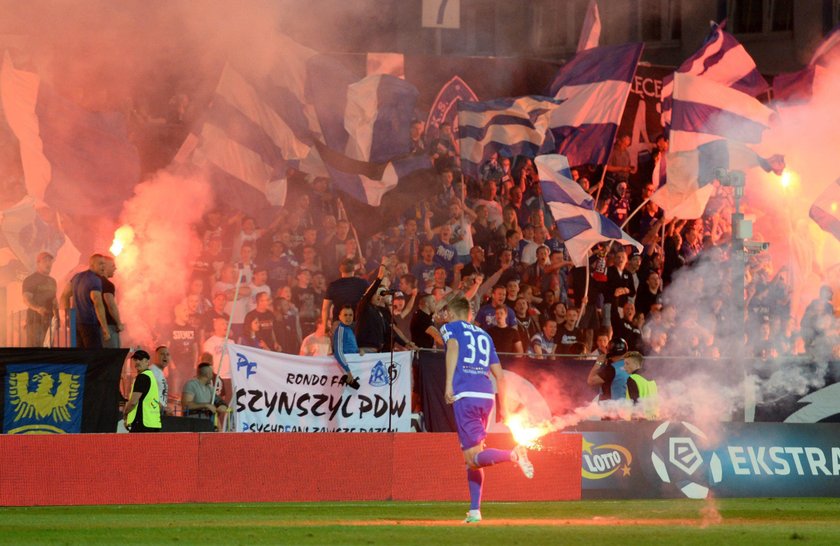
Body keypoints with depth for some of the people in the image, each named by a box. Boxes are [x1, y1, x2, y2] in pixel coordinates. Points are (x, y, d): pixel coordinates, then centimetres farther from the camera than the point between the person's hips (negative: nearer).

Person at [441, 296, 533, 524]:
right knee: (471, 457, 14)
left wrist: (449, 384, -21)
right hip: (486, 396, 6)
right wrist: (503, 406, 26)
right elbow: (500, 375, 22)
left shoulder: (450, 327, 12)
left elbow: (453, 346, -12)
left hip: (465, 395, -6)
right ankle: (474, 511, 7)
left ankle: (513, 454, -32)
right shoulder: (484, 335, 26)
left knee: (474, 458, -9)